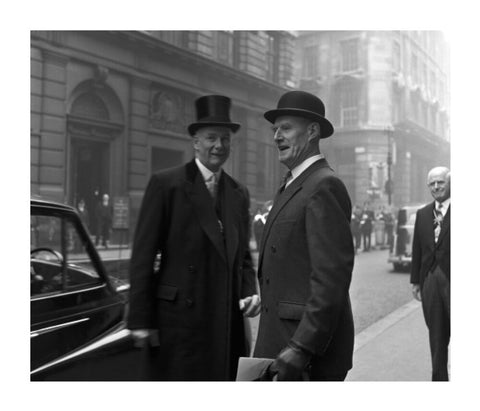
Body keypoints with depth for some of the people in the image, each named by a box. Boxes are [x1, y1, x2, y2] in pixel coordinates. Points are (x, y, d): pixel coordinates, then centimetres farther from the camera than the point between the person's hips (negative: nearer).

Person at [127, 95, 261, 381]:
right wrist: (141, 321, -10)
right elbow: (143, 255, -7)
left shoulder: (239, 193, 13)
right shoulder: (166, 184, -4)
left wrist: (251, 292, -1)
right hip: (179, 320, -5)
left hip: (229, 322, 5)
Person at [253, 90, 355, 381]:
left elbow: (332, 277, -22)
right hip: (282, 343, 9)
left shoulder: (324, 186, -15)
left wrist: (302, 348, -23)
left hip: (312, 351, -9)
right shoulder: (293, 186, 15)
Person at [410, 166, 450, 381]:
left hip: (452, 280, -4)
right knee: (436, 336, 13)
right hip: (430, 281, 5)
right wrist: (415, 280, 9)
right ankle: (439, 377, 24)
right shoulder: (423, 214, 10)